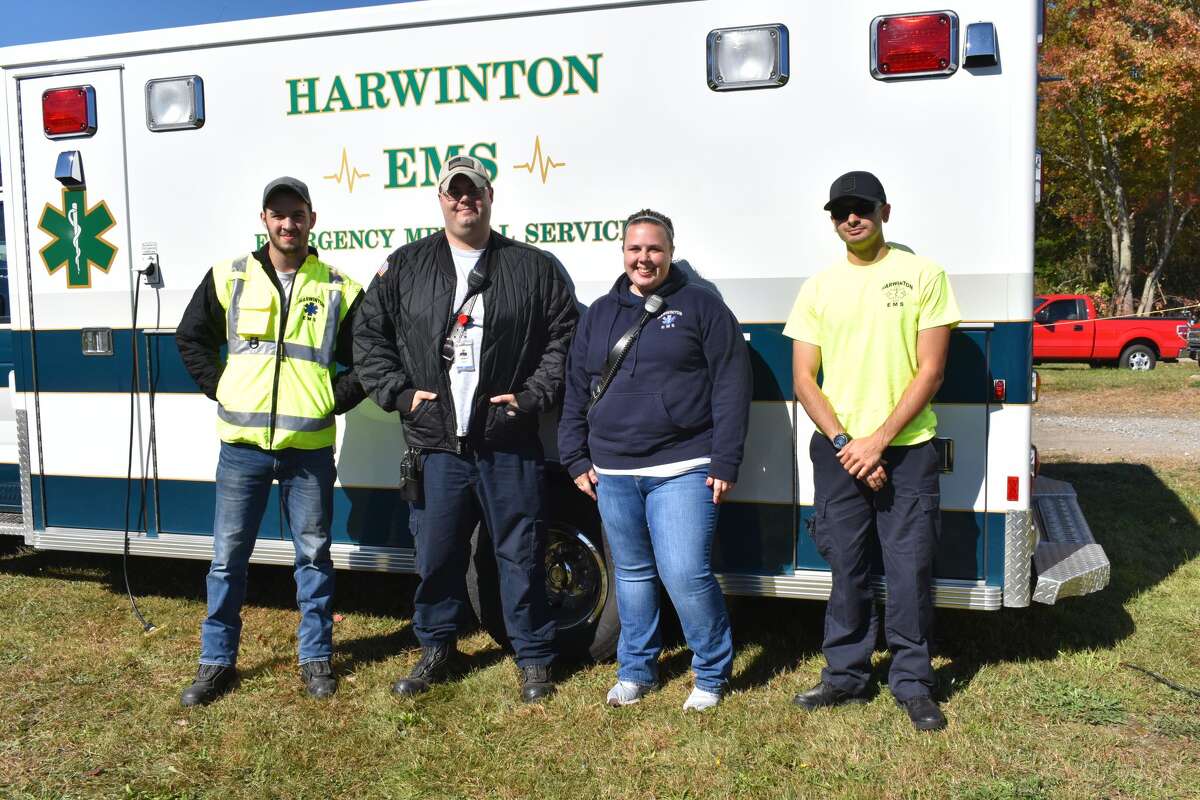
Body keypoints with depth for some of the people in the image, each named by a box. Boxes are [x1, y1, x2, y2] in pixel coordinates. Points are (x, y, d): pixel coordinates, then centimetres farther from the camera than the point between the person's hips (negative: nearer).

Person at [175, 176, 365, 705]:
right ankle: (217, 661, 21)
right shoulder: (228, 278, 4)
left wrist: (334, 399, -4)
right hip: (242, 443, 1)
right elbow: (192, 339, 13)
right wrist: (219, 389, 3)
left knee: (313, 554, 9)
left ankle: (316, 657, 23)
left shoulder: (339, 289, 2)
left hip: (309, 446, -1)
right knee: (228, 556, 7)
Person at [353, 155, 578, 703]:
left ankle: (533, 658, 22)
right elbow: (369, 335, 13)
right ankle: (436, 650, 32)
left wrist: (532, 396, -5)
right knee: (436, 552, 11)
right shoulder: (405, 267, 10)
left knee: (520, 554, 6)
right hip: (436, 443, 2)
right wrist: (399, 392, 2)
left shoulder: (534, 268, 5)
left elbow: (565, 339, 4)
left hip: (510, 445, -2)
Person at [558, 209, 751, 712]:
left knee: (686, 575, -10)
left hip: (683, 471, -4)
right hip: (612, 473, 5)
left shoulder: (701, 307, 1)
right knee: (632, 574, 14)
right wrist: (577, 459, 11)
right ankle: (635, 670, 30)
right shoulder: (600, 314, 14)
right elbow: (576, 391, 17)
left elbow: (732, 385, -4)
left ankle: (712, 674, 12)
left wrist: (725, 463, -10)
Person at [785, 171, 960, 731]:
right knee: (846, 569, 9)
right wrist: (845, 443, -9)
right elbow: (804, 380, 4)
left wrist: (877, 441, -12)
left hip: (906, 448, -2)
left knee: (910, 570, 1)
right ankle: (845, 675, 24)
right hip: (838, 450, 2)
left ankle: (912, 682, 18)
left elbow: (930, 371, -5)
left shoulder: (922, 274, 0)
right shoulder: (818, 287, 8)